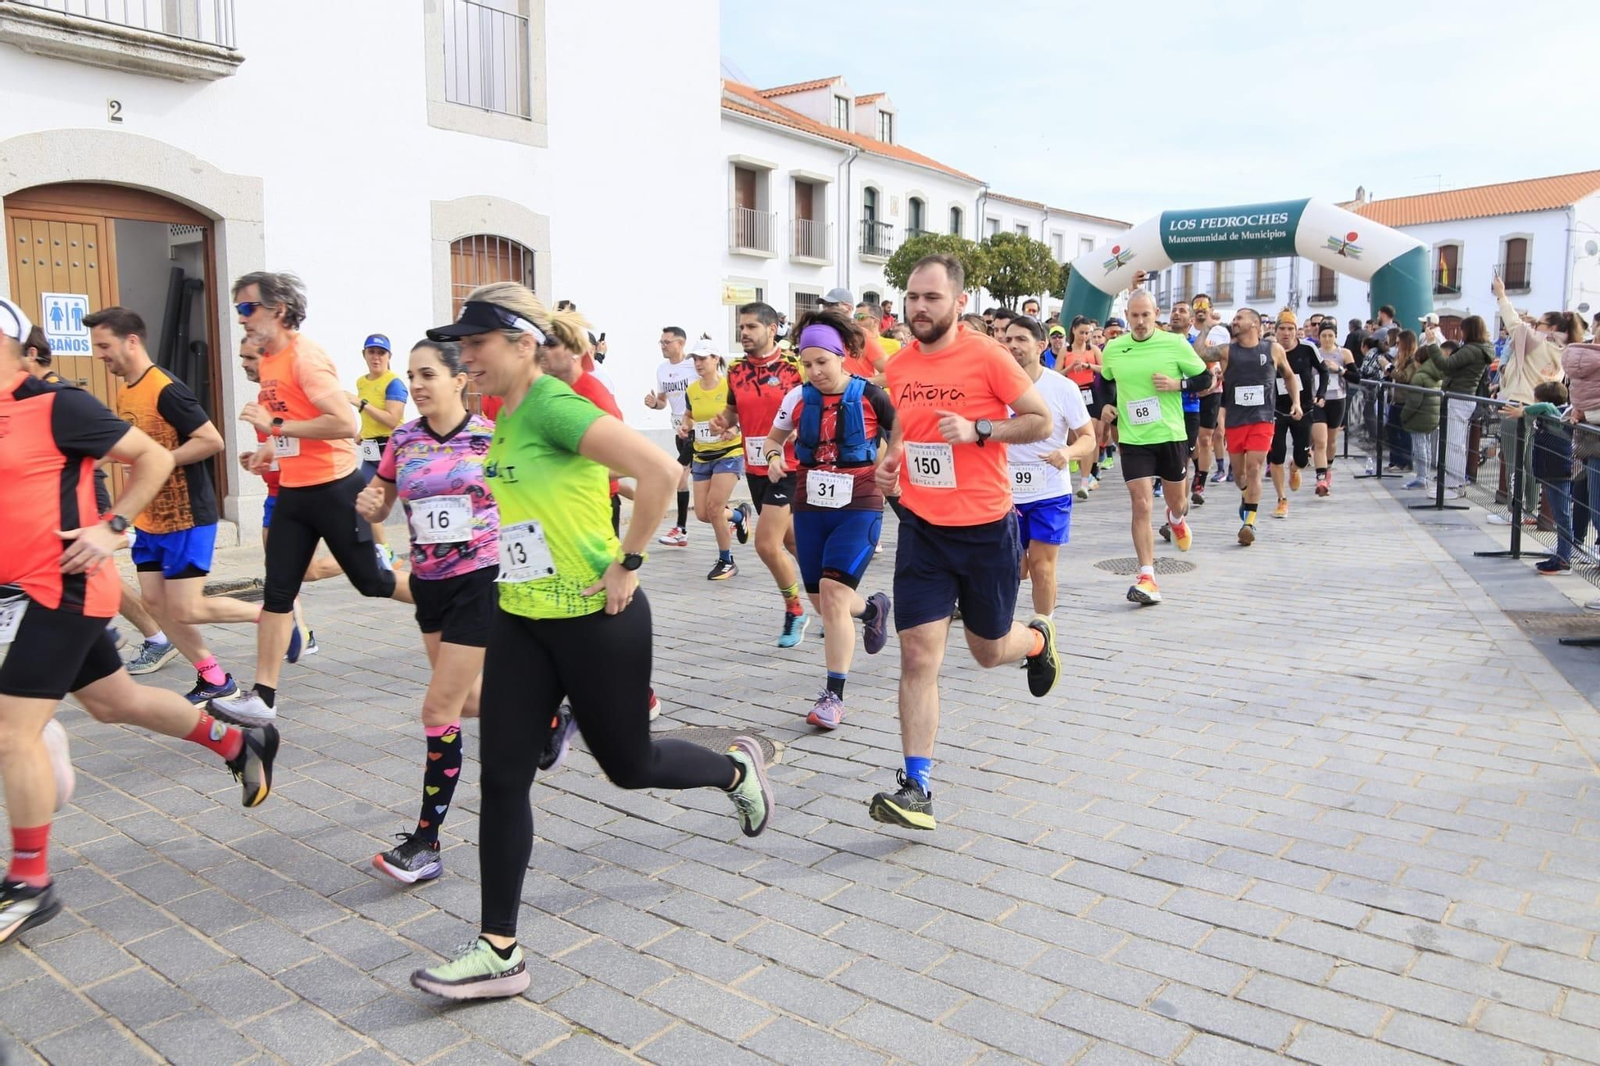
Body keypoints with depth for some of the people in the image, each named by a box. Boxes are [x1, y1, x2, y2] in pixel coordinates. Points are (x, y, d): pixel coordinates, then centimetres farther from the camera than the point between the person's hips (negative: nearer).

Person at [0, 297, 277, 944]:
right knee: (112, 701, 19)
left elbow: (154, 458, -9)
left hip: (58, 588, -8)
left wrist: (113, 527, -16)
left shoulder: (56, 406, -14)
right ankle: (238, 744, 36)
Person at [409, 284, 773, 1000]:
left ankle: (736, 769, 40)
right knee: (502, 778, 4)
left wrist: (627, 563, -22)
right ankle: (499, 951, 15)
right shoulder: (507, 418, 7)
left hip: (595, 619, -8)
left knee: (628, 764, 10)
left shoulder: (552, 406, -20)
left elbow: (659, 471, -29)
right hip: (521, 619, 8)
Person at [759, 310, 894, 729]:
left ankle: (834, 695, -8)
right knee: (821, 600, 10)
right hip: (810, 506, 5)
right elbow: (775, 436, 18)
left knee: (833, 591, -18)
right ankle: (872, 608, 46)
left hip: (859, 507, -4)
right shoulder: (798, 398, 1)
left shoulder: (871, 396, -8)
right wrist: (774, 456, -4)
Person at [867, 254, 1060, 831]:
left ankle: (1038, 639, 51)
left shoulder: (987, 356, -11)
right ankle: (916, 787, 1)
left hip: (986, 529, -3)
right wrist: (889, 462, 2)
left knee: (988, 649, 14)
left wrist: (978, 430, -19)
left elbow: (1040, 420, -6)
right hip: (922, 528, 3)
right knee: (917, 656, -5)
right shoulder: (897, 366, 5)